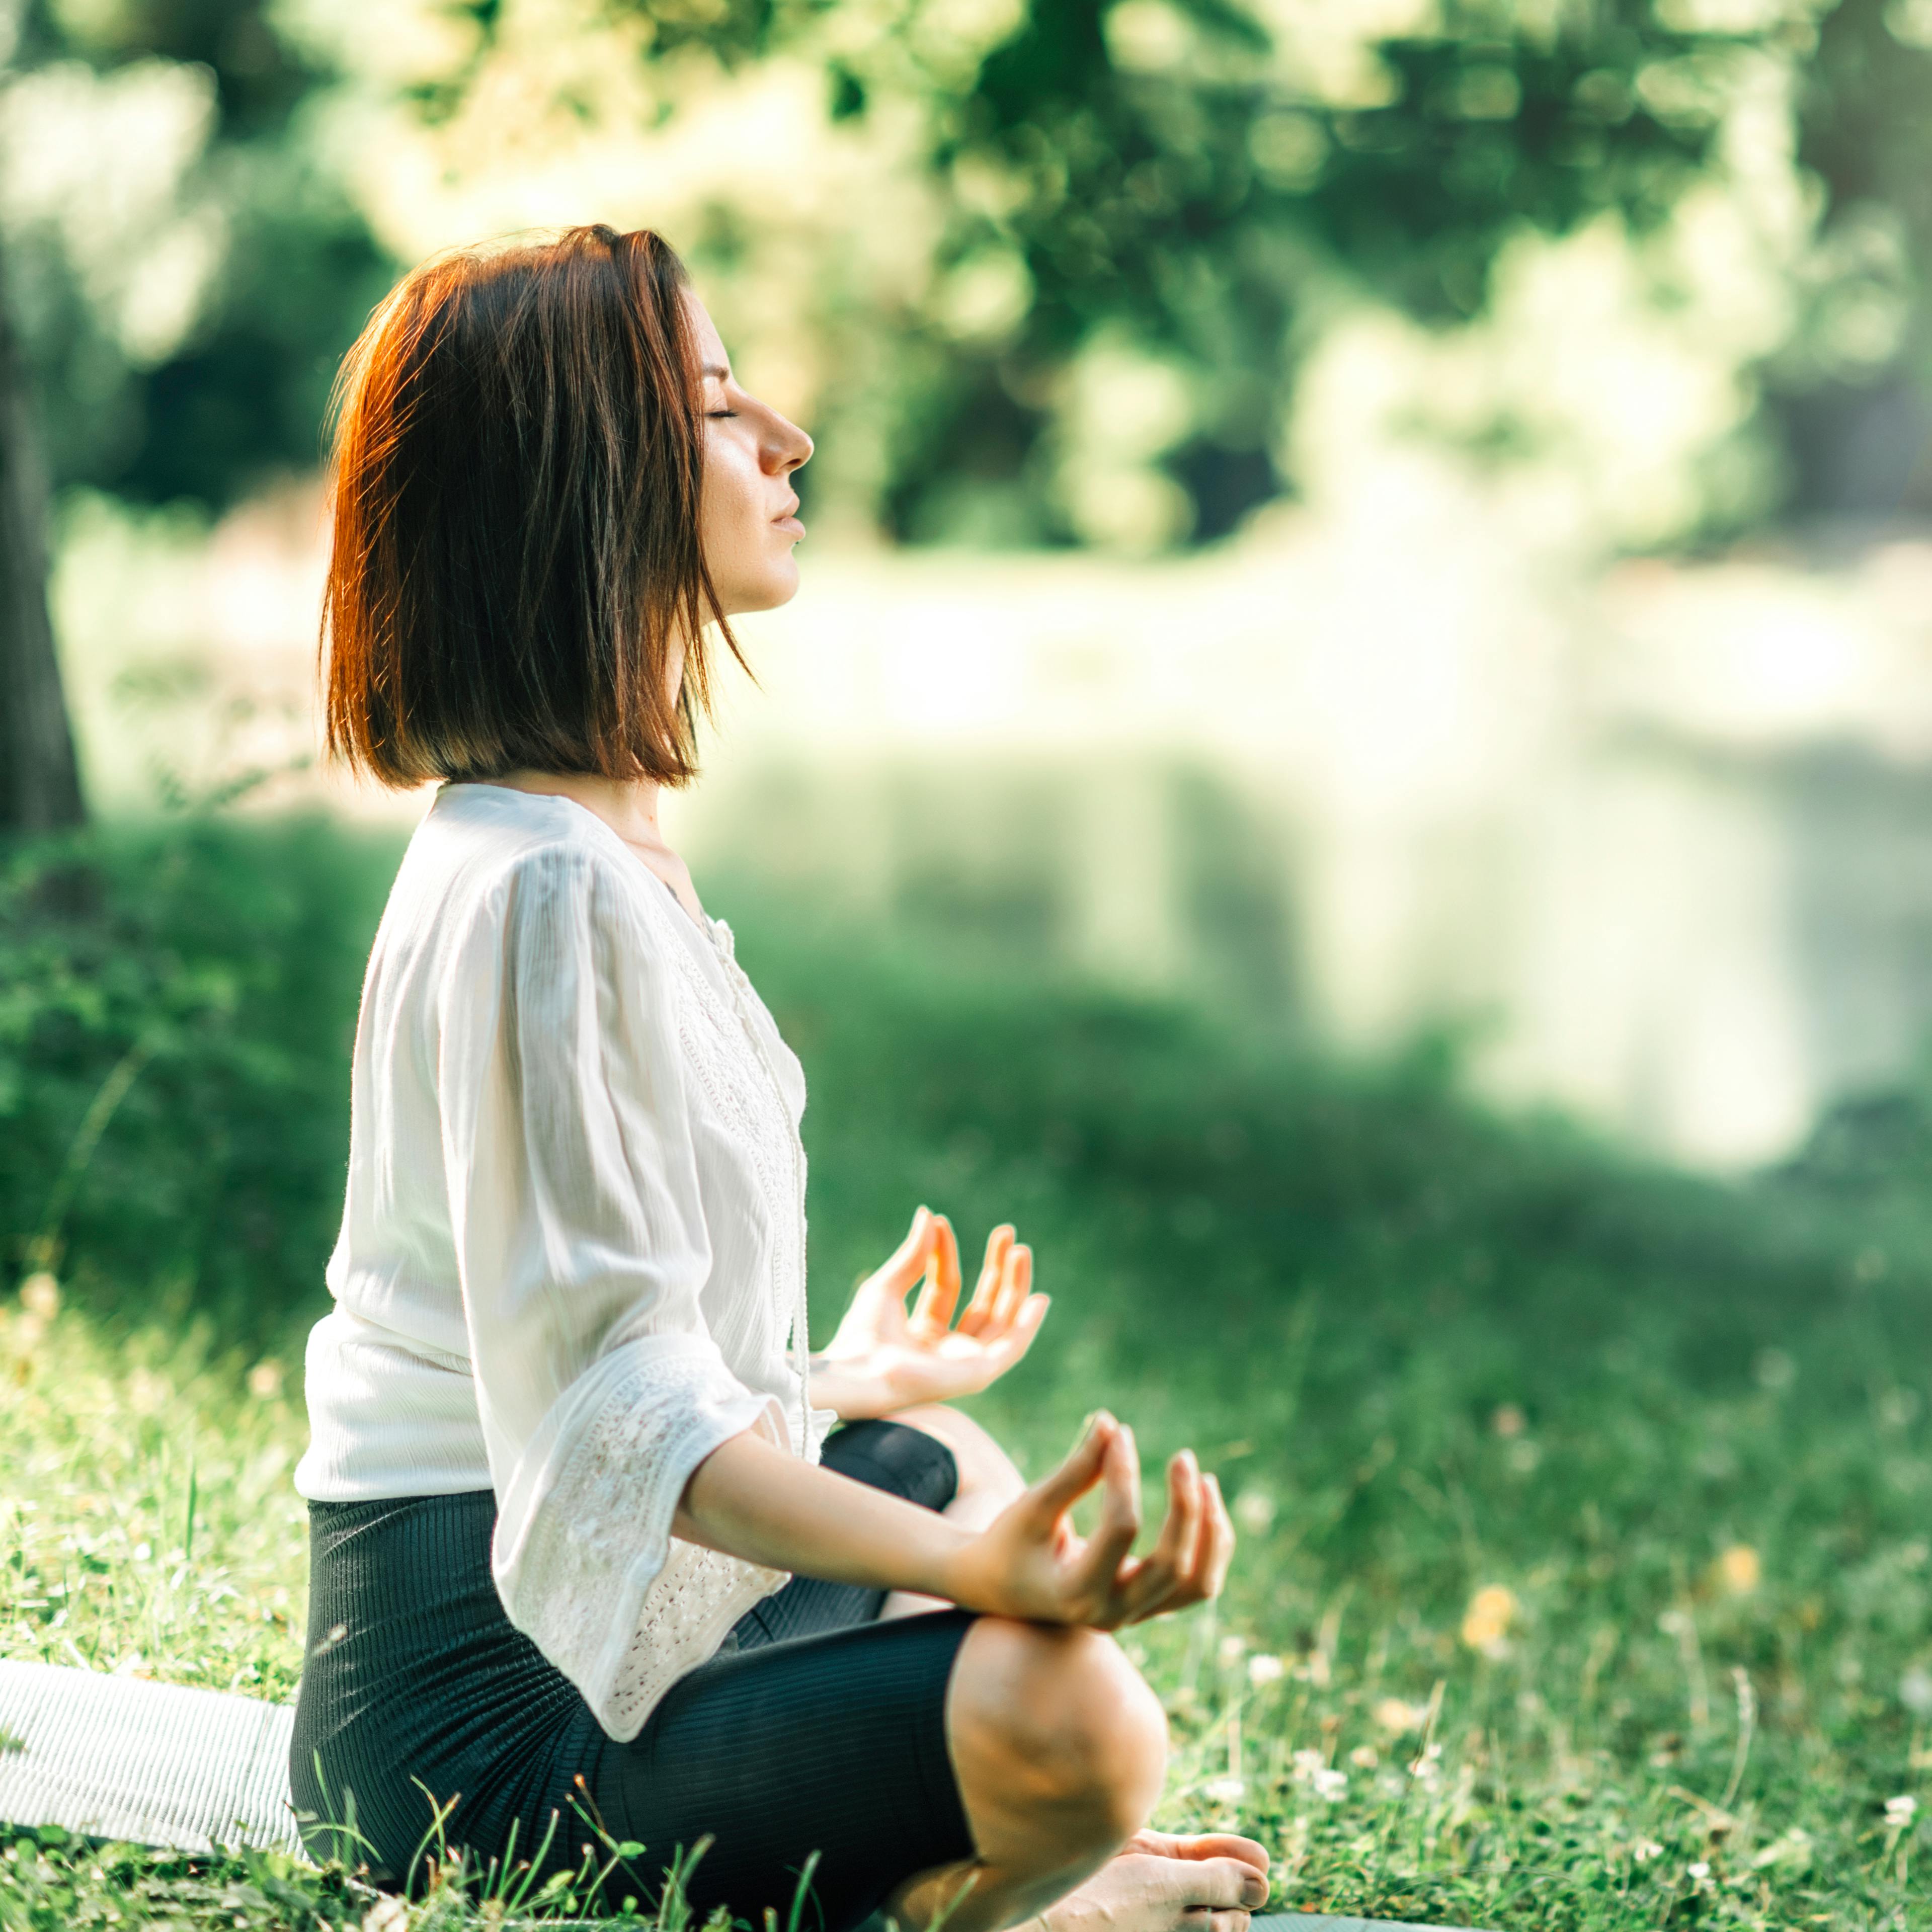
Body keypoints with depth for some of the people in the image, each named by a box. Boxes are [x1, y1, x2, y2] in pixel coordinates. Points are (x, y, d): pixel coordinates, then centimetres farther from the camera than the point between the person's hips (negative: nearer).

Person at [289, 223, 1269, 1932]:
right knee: (1064, 1714, -34)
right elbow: (609, 1389, -26)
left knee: (936, 1456, 34)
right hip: (492, 1692, -11)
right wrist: (972, 1570, -38)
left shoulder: (609, 846, 13)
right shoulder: (539, 887, -20)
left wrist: (845, 1375, 39)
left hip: (600, 1597, 11)